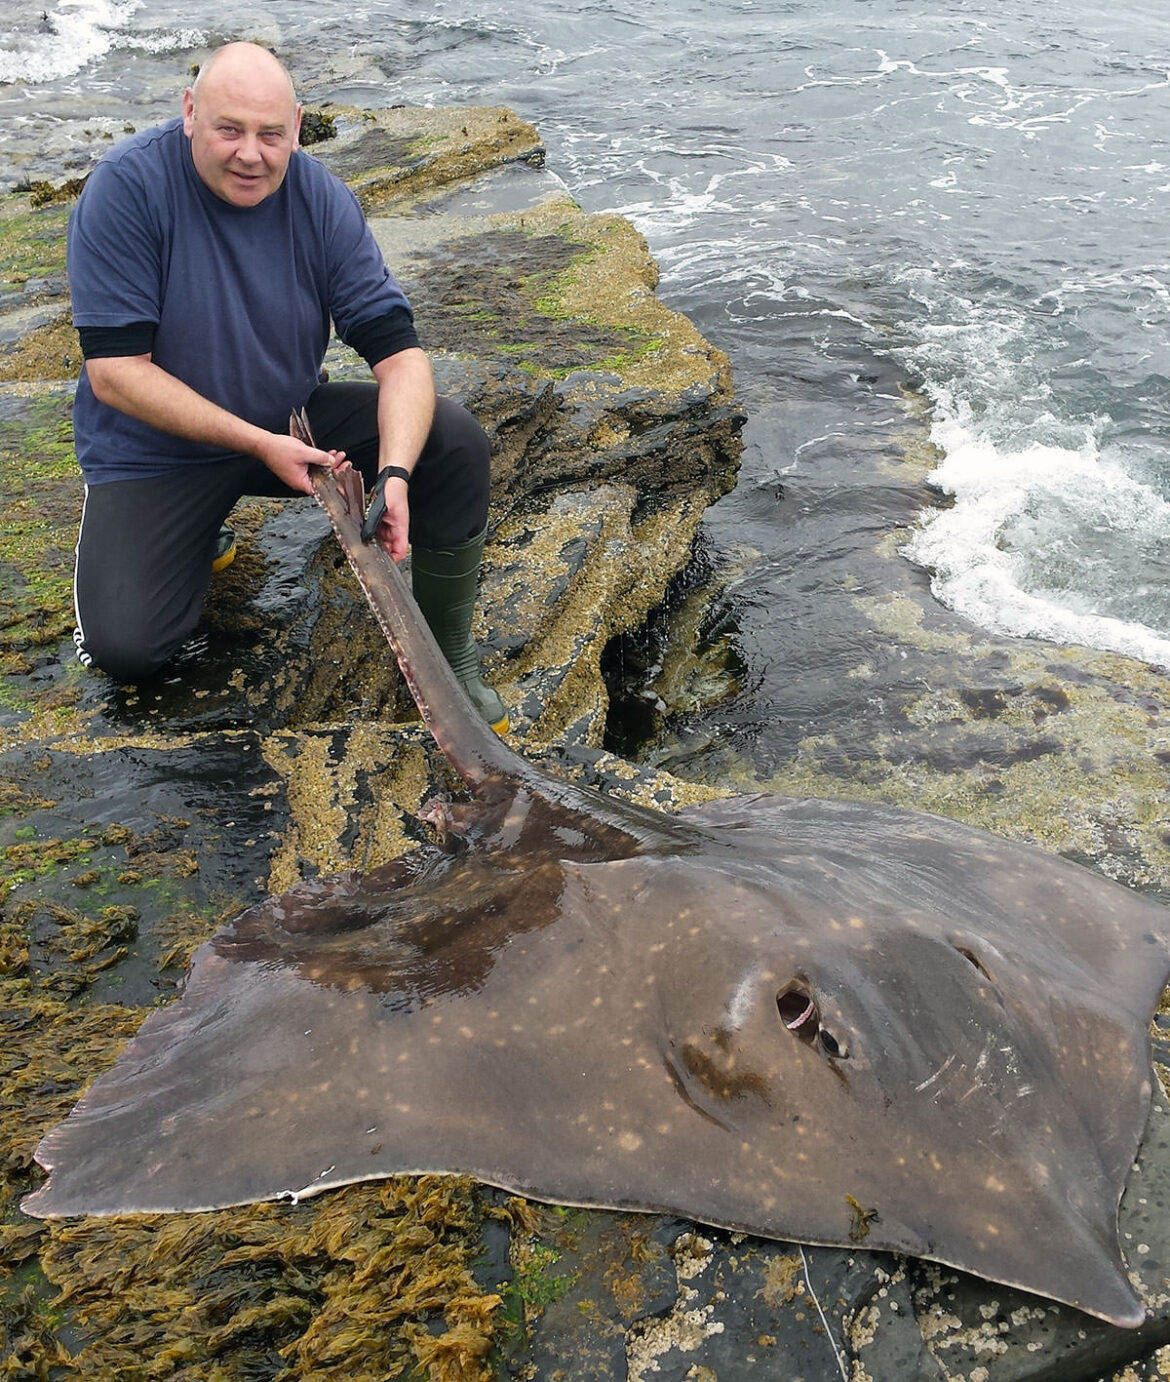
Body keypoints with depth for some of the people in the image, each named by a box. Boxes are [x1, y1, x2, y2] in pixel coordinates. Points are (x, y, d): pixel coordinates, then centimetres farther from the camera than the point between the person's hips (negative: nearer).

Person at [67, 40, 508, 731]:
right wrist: (260, 446, -28)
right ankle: (199, 543, 14)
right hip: (157, 450, -3)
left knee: (456, 439, -18)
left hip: (295, 417, 3)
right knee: (123, 647, -21)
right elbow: (115, 372, -22)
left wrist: (395, 474, -33)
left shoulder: (323, 199, -11)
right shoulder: (127, 184, -20)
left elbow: (398, 347, -15)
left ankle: (449, 658, -2)